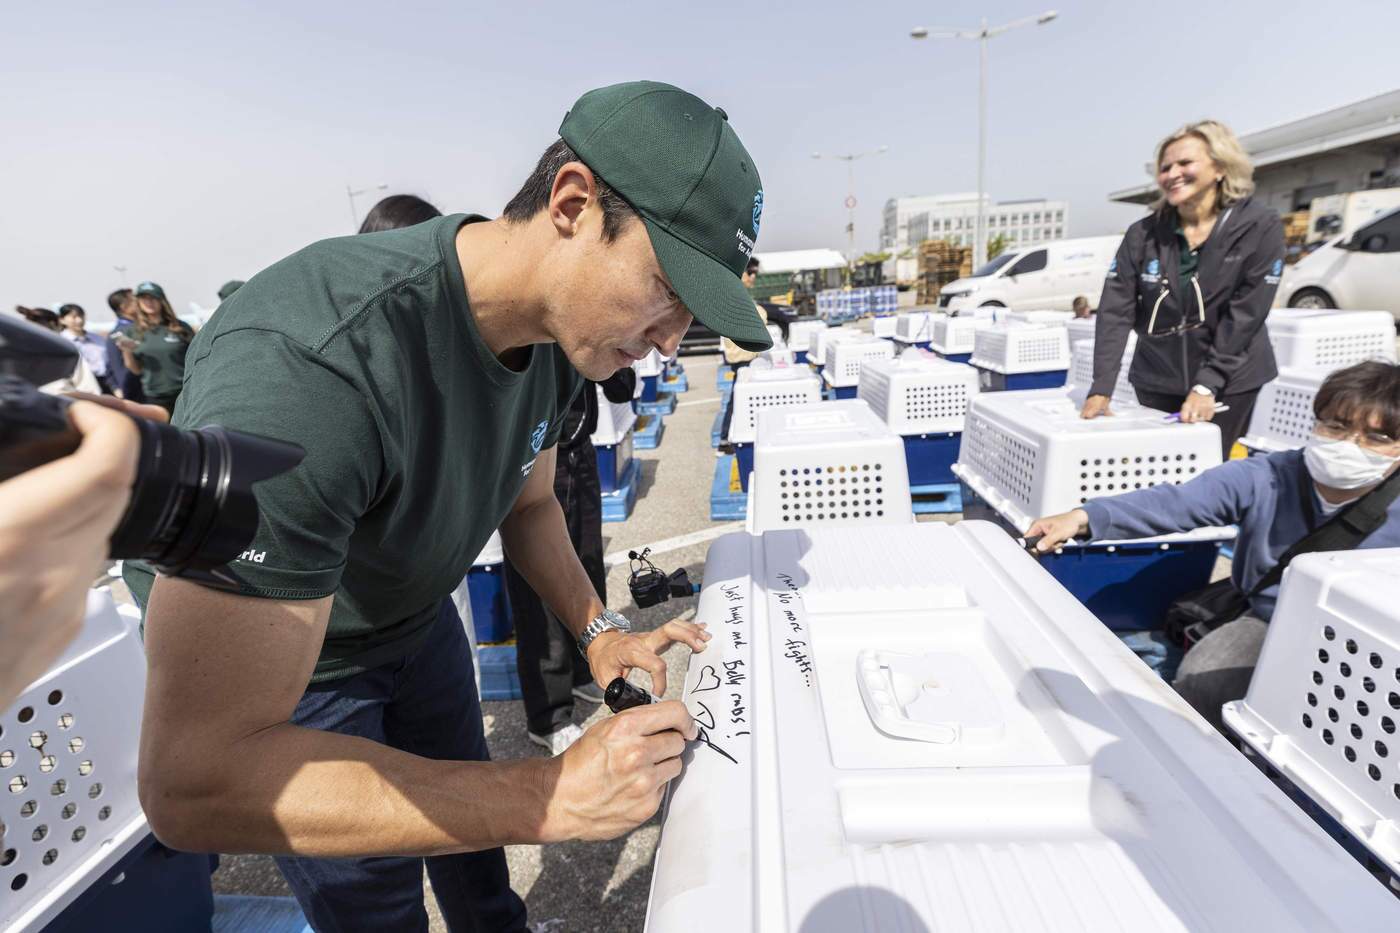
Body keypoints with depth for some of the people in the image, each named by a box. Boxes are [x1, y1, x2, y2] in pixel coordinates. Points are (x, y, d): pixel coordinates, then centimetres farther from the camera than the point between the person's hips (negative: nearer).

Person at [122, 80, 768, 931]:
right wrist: (552, 798, -42)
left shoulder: (561, 330, -17)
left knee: (470, 817, 25)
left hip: (416, 615, 6)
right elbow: (195, 782, -41)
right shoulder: (305, 366, -43)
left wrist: (600, 631, -11)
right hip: (247, 640, -5)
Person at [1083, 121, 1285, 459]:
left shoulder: (1260, 226, -7)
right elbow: (1115, 310, -9)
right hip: (1156, 380, 2)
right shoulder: (1143, 233, -2)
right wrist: (1102, 388, -19)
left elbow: (1245, 315, -12)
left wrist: (1207, 386, -21)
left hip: (1229, 381, -2)